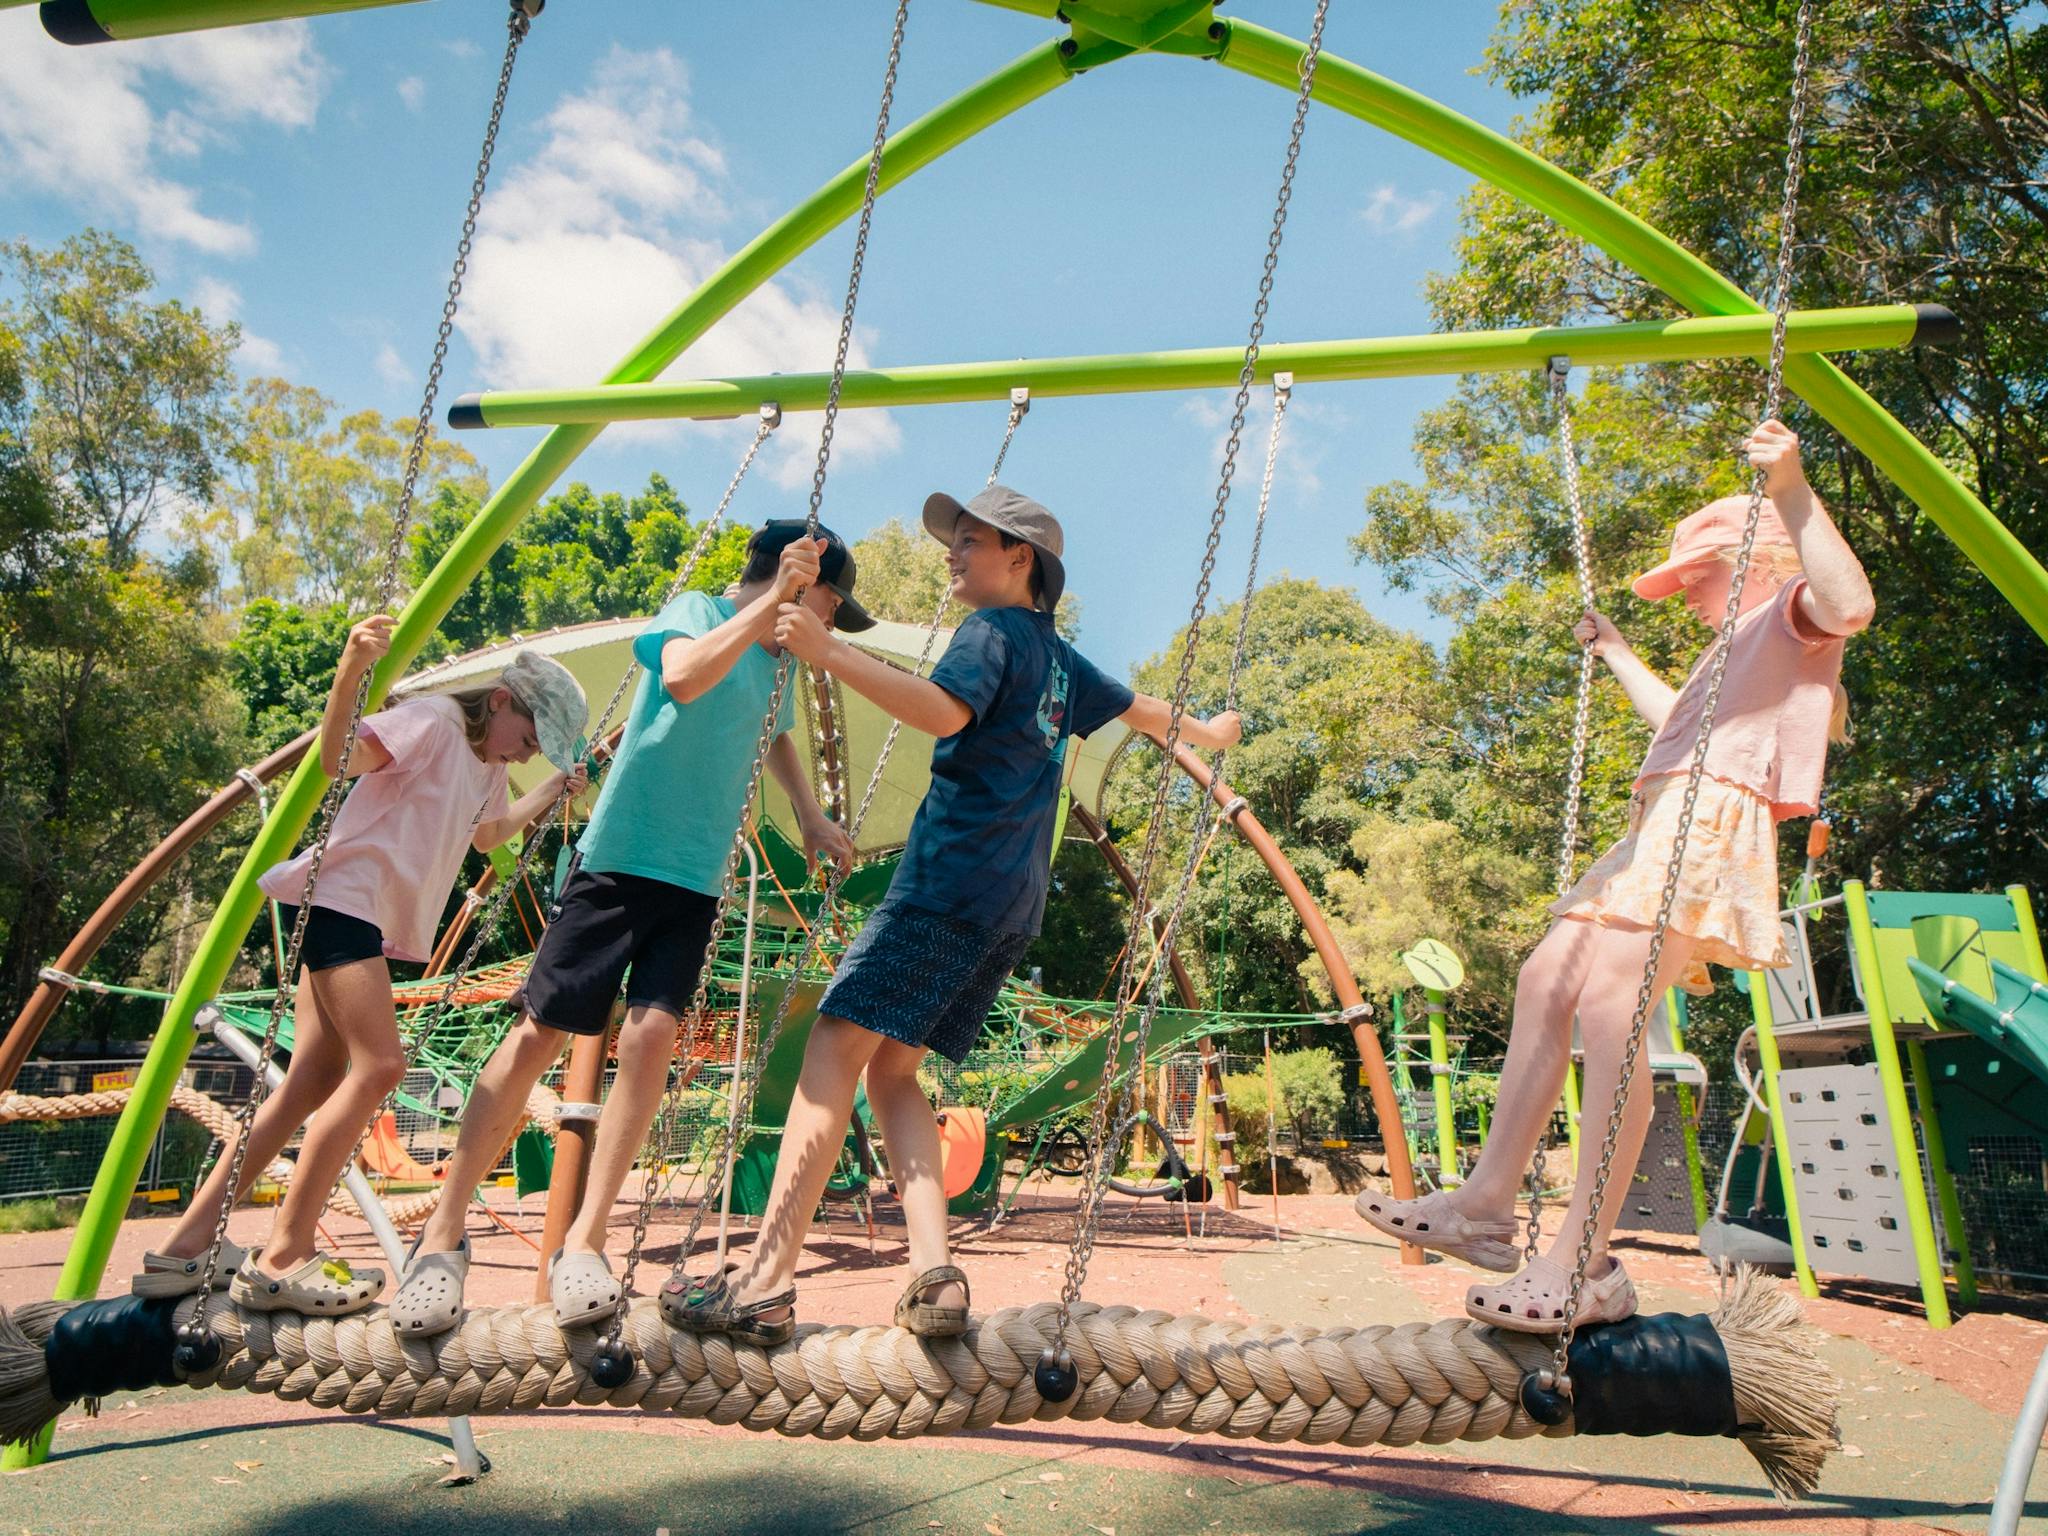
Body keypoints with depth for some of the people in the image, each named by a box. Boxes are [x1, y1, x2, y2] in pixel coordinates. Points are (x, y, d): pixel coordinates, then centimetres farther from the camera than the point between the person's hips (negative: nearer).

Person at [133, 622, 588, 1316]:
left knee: (317, 1080, 4)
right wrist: (350, 670, -38)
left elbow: (487, 834, 38)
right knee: (378, 1064, -17)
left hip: (367, 920, 10)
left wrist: (552, 790, 32)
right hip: (341, 893, -10)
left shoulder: (487, 765, 20)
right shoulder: (434, 721, -8)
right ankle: (280, 1258, -12)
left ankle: (190, 1246, 9)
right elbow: (338, 758, -23)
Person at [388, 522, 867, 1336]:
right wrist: (772, 598, -27)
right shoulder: (697, 608, -3)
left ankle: (583, 1242, -6)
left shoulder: (778, 661, 17)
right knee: (539, 1030, -4)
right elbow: (683, 674, -27)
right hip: (622, 857, -5)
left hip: (698, 879, 6)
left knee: (653, 1032, -13)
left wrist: (811, 817, 26)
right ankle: (443, 1233, 8)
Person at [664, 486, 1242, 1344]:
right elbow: (1136, 708, 39)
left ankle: (764, 1286, -14)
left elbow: (944, 709, -21)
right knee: (893, 1066, 9)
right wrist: (1203, 731, 58)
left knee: (836, 1046, -10)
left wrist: (829, 654, -25)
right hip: (1012, 905, 9)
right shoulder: (1058, 658, 24)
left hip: (949, 880, -9)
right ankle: (934, 1274, -3)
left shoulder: (993, 630, -1)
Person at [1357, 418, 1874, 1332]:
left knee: (1607, 999, -26)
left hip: (1708, 819, -11)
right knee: (1546, 979, 4)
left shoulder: (1793, 612, 6)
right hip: (1662, 825, 11)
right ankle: (1487, 1203, 5)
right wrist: (1618, 658, 59)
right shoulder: (1745, 648, 35)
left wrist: (1791, 492, -28)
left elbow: (1850, 602, -20)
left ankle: (1587, 1262, -26)